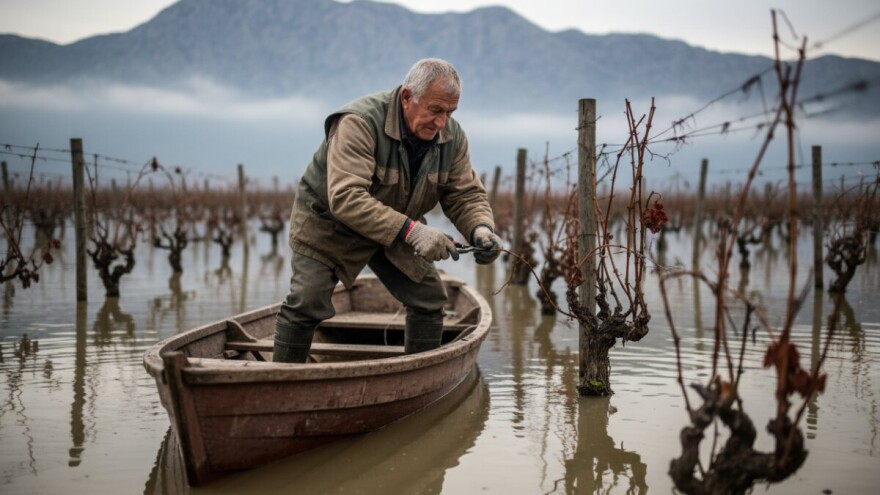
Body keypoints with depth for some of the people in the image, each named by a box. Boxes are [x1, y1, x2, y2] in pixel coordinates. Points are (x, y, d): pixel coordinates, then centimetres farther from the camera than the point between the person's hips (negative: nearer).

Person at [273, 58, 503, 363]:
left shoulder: (452, 137, -13)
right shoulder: (359, 123, -34)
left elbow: (465, 194, -6)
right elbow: (345, 199, -43)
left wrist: (481, 229, -31)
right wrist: (410, 230, -50)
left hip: (397, 231, 6)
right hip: (328, 223, -5)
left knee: (430, 298, 0)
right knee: (306, 303, -16)